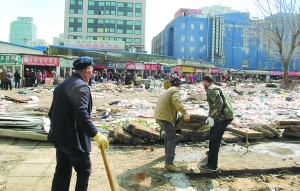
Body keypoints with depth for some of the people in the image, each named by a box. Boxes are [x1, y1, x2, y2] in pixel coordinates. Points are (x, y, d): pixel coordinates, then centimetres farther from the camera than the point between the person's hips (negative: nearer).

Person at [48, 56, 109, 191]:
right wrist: (96, 135, -33)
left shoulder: (62, 85, 12)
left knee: (62, 171, 16)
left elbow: (52, 112, 16)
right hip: (74, 138, -9)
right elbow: (81, 113, -30)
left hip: (60, 137, 9)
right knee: (84, 170, 9)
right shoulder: (81, 86, -17)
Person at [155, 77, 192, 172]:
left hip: (159, 116, 10)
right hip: (166, 117, -10)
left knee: (168, 134, 30)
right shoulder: (175, 91, -6)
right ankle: (169, 163, -19)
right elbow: (177, 102, -27)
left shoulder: (168, 91, 24)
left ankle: (168, 153, 45)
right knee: (172, 139, -12)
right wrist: (185, 113, -33)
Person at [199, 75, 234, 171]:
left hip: (224, 116, -11)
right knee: (213, 132, 29)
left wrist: (212, 117, -24)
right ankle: (212, 151, 51)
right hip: (224, 115, 11)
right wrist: (211, 116, 27)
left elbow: (219, 103, -25)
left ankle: (212, 165, -10)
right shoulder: (215, 88, 19)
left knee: (214, 138, -11)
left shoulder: (211, 90, -13)